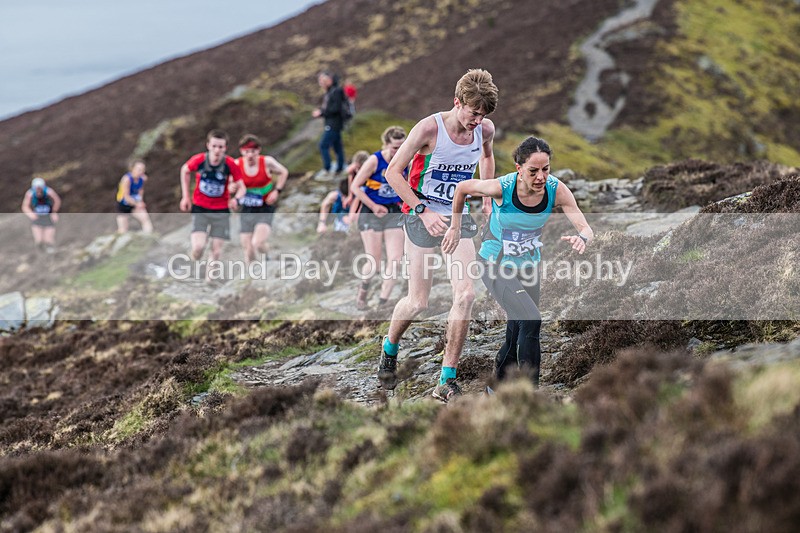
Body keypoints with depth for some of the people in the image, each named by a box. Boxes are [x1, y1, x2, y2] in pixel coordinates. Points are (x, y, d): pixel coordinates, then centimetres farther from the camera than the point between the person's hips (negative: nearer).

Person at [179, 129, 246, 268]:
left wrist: (236, 199, -31)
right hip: (200, 208, -1)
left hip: (221, 210, 1)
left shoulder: (230, 164, -15)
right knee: (198, 247, -17)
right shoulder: (199, 160, -15)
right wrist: (185, 196, 8)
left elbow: (241, 187, -8)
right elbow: (185, 170, 8)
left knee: (216, 251, 1)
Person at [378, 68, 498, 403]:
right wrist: (423, 210, -18)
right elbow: (393, 172, -13)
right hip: (423, 216, -4)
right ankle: (389, 350, 32)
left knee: (466, 295, -12)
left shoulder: (485, 129, -4)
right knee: (418, 303, -1)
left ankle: (447, 381, -4)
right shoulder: (429, 128, -18)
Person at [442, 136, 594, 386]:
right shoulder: (501, 187, -25)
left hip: (528, 266, 5)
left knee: (519, 331, 12)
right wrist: (455, 228, 2)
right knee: (531, 321, -23)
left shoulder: (557, 190, -18)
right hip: (495, 265, -5)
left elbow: (586, 229, -22)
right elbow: (462, 188, -6)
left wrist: (582, 238, -46)